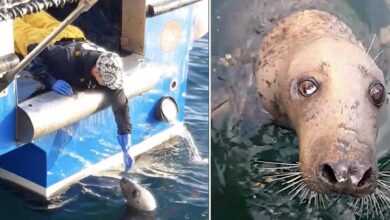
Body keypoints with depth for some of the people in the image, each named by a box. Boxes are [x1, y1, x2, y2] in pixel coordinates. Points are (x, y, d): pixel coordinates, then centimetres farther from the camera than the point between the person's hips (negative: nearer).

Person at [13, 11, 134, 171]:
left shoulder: (109, 71, -38)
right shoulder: (69, 57, -51)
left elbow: (120, 102, -30)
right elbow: (34, 50, -42)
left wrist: (125, 133, -32)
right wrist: (51, 81, -50)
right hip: (45, 42, -4)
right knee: (21, 31, 27)